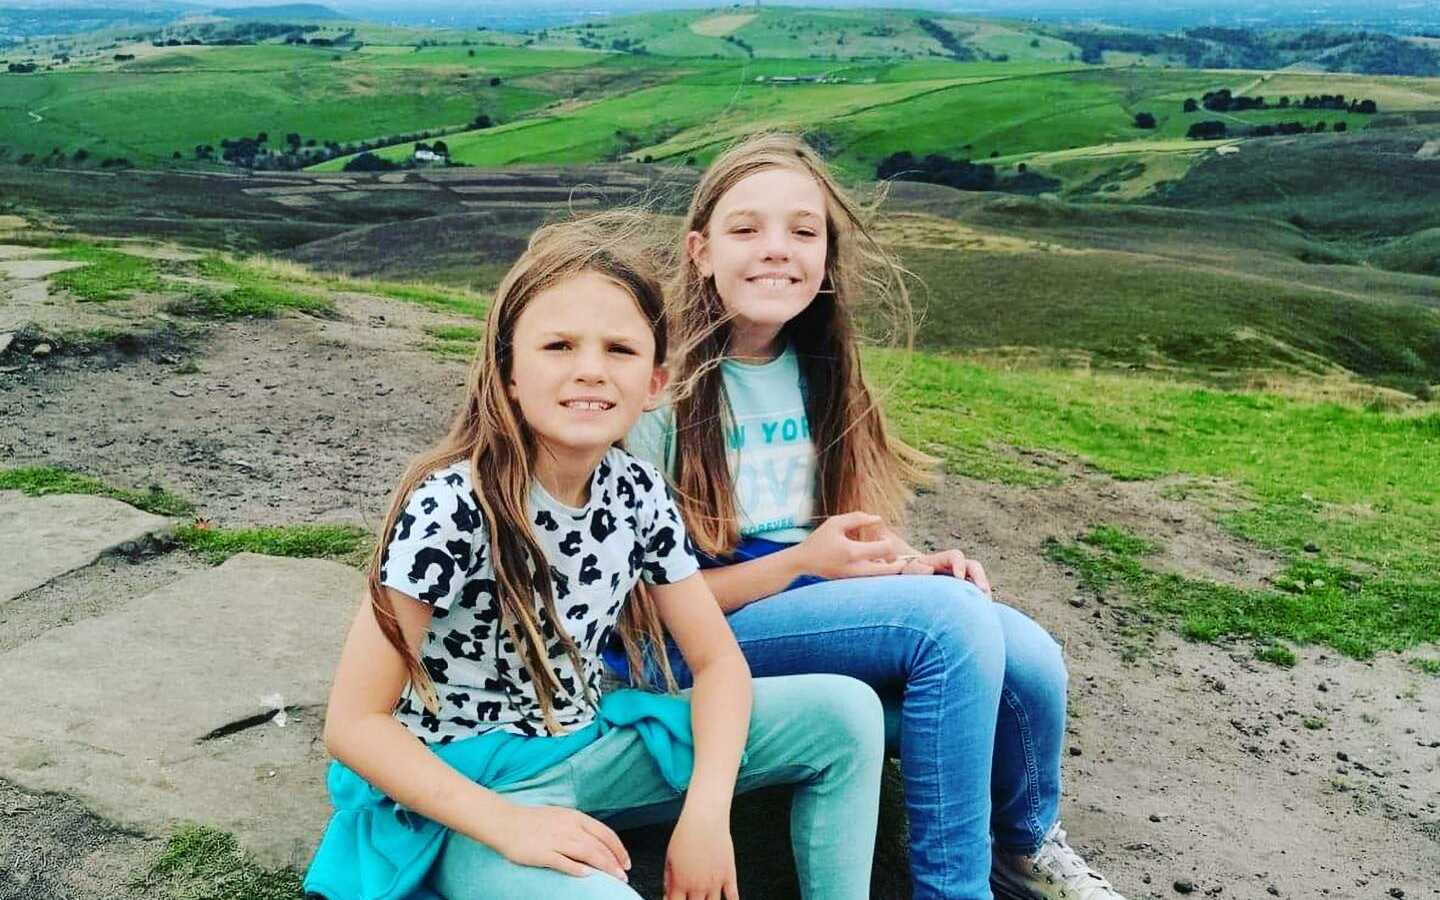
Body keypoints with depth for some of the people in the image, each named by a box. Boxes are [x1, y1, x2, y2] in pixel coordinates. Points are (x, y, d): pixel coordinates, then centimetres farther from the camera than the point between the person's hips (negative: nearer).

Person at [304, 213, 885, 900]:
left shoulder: (637, 492, -6)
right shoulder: (451, 507, -23)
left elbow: (717, 662, 1)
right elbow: (354, 721, -19)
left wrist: (707, 813, -14)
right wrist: (508, 823, -28)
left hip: (591, 743, 6)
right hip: (468, 786, -6)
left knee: (847, 712, -1)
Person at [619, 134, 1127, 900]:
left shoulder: (817, 371, 6)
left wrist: (907, 567, -6)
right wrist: (805, 562, -20)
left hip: (823, 603, 6)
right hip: (705, 631, -6)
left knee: (1027, 662, -16)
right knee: (953, 617, -27)